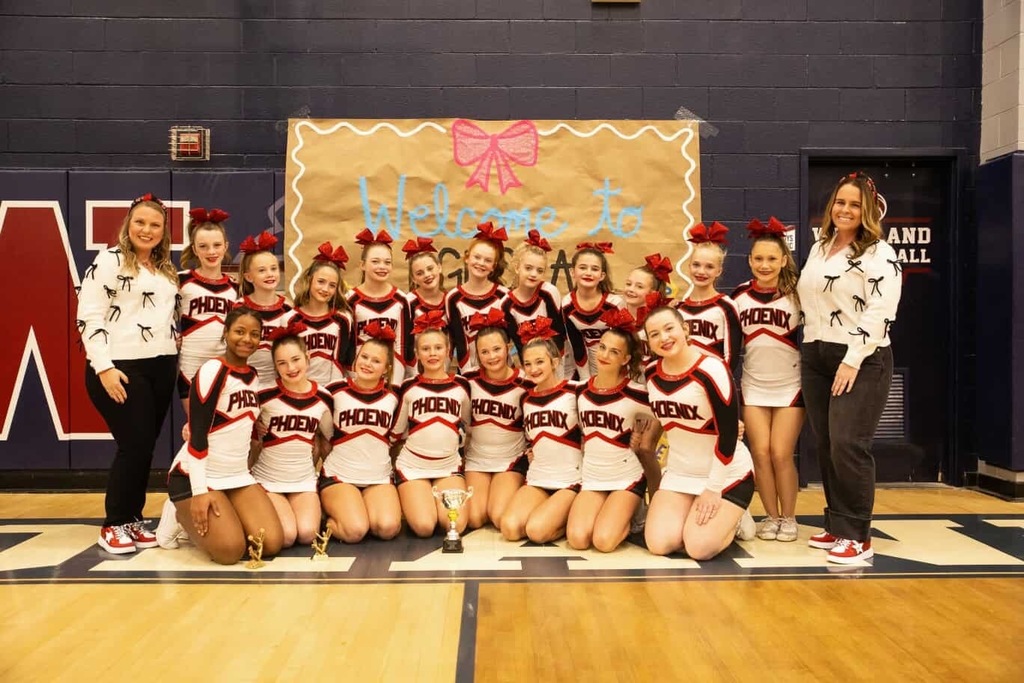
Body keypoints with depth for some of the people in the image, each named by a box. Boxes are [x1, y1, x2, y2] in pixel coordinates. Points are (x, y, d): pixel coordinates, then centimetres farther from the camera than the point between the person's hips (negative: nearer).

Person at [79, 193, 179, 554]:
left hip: (161, 368, 6)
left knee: (147, 447, 7)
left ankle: (133, 519, 20)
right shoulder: (108, 261, -5)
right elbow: (88, 317, -11)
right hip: (119, 368, -6)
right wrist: (104, 367, -18)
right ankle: (114, 525, 9)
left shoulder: (167, 270, 16)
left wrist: (175, 337, 9)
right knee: (134, 445, -7)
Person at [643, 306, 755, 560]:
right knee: (659, 544, -12)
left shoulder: (712, 370, -22)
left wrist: (713, 489, -18)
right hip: (679, 474, 5)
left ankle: (733, 521, 13)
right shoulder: (651, 374, -2)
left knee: (699, 548, -18)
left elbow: (728, 434, -21)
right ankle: (693, 520, 18)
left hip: (727, 475, -5)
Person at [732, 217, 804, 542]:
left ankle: (788, 518, 14)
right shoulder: (739, 296, 1)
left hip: (790, 387, -2)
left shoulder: (796, 295, -7)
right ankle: (771, 516, 15)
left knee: (781, 455, -3)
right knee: (760, 453, 0)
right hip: (754, 387, 2)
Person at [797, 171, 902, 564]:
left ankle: (857, 536, -2)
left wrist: (853, 360, -20)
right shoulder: (818, 249, 16)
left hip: (862, 361, -7)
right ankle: (836, 526, 18)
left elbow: (880, 312, -16)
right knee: (824, 446, 8)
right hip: (815, 357, 7)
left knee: (848, 445, -12)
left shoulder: (880, 255, -6)